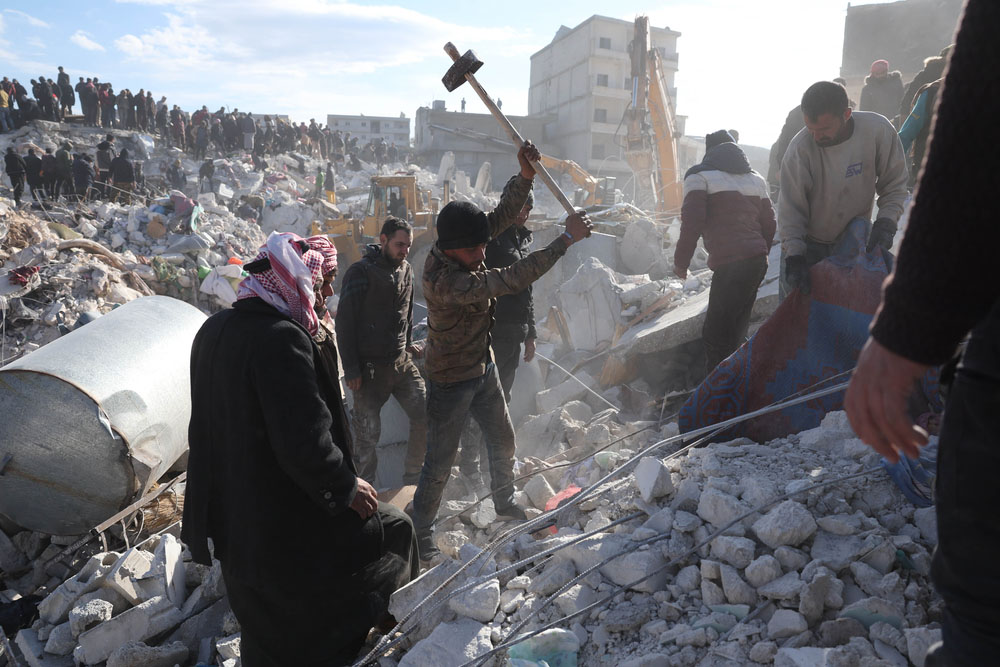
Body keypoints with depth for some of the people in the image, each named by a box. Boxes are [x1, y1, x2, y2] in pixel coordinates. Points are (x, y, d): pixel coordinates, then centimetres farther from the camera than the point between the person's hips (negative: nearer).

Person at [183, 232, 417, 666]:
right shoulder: (281, 339, -25)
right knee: (395, 530, 13)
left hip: (231, 523, 9)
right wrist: (346, 487, -13)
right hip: (292, 530, -9)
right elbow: (305, 442, -29)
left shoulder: (214, 331, 5)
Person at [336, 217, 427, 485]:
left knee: (425, 417, 2)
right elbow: (344, 322, -11)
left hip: (401, 362, 6)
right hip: (370, 367, -6)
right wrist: (351, 370, -13)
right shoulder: (361, 271, -11)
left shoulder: (406, 269, 9)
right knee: (368, 433, 1)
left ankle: (413, 479, 20)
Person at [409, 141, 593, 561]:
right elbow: (510, 280, -40)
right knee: (440, 463, 5)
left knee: (502, 441, 22)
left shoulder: (465, 249, -11)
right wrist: (566, 239, -37)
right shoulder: (444, 280, -36)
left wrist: (525, 176, -29)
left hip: (483, 368, 8)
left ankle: (504, 502, 46)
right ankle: (420, 533, 26)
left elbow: (501, 215, -9)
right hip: (450, 382, -8)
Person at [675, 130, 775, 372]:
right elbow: (768, 223, 22)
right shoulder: (755, 179, 21)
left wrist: (681, 262, 1)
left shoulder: (699, 175, 1)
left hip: (730, 264, -8)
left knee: (716, 334, -4)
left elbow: (692, 223, -9)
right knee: (736, 330, 16)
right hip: (758, 261, 8)